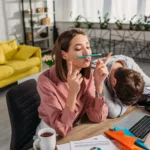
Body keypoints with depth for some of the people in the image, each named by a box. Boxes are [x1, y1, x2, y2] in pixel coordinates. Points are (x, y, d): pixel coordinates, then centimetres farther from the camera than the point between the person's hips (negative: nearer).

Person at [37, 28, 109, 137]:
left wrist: (99, 84, -25)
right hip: (52, 134, -3)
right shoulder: (46, 80, -24)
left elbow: (97, 118, -14)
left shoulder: (87, 75, -10)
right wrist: (73, 92, -37)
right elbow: (62, 129, -26)